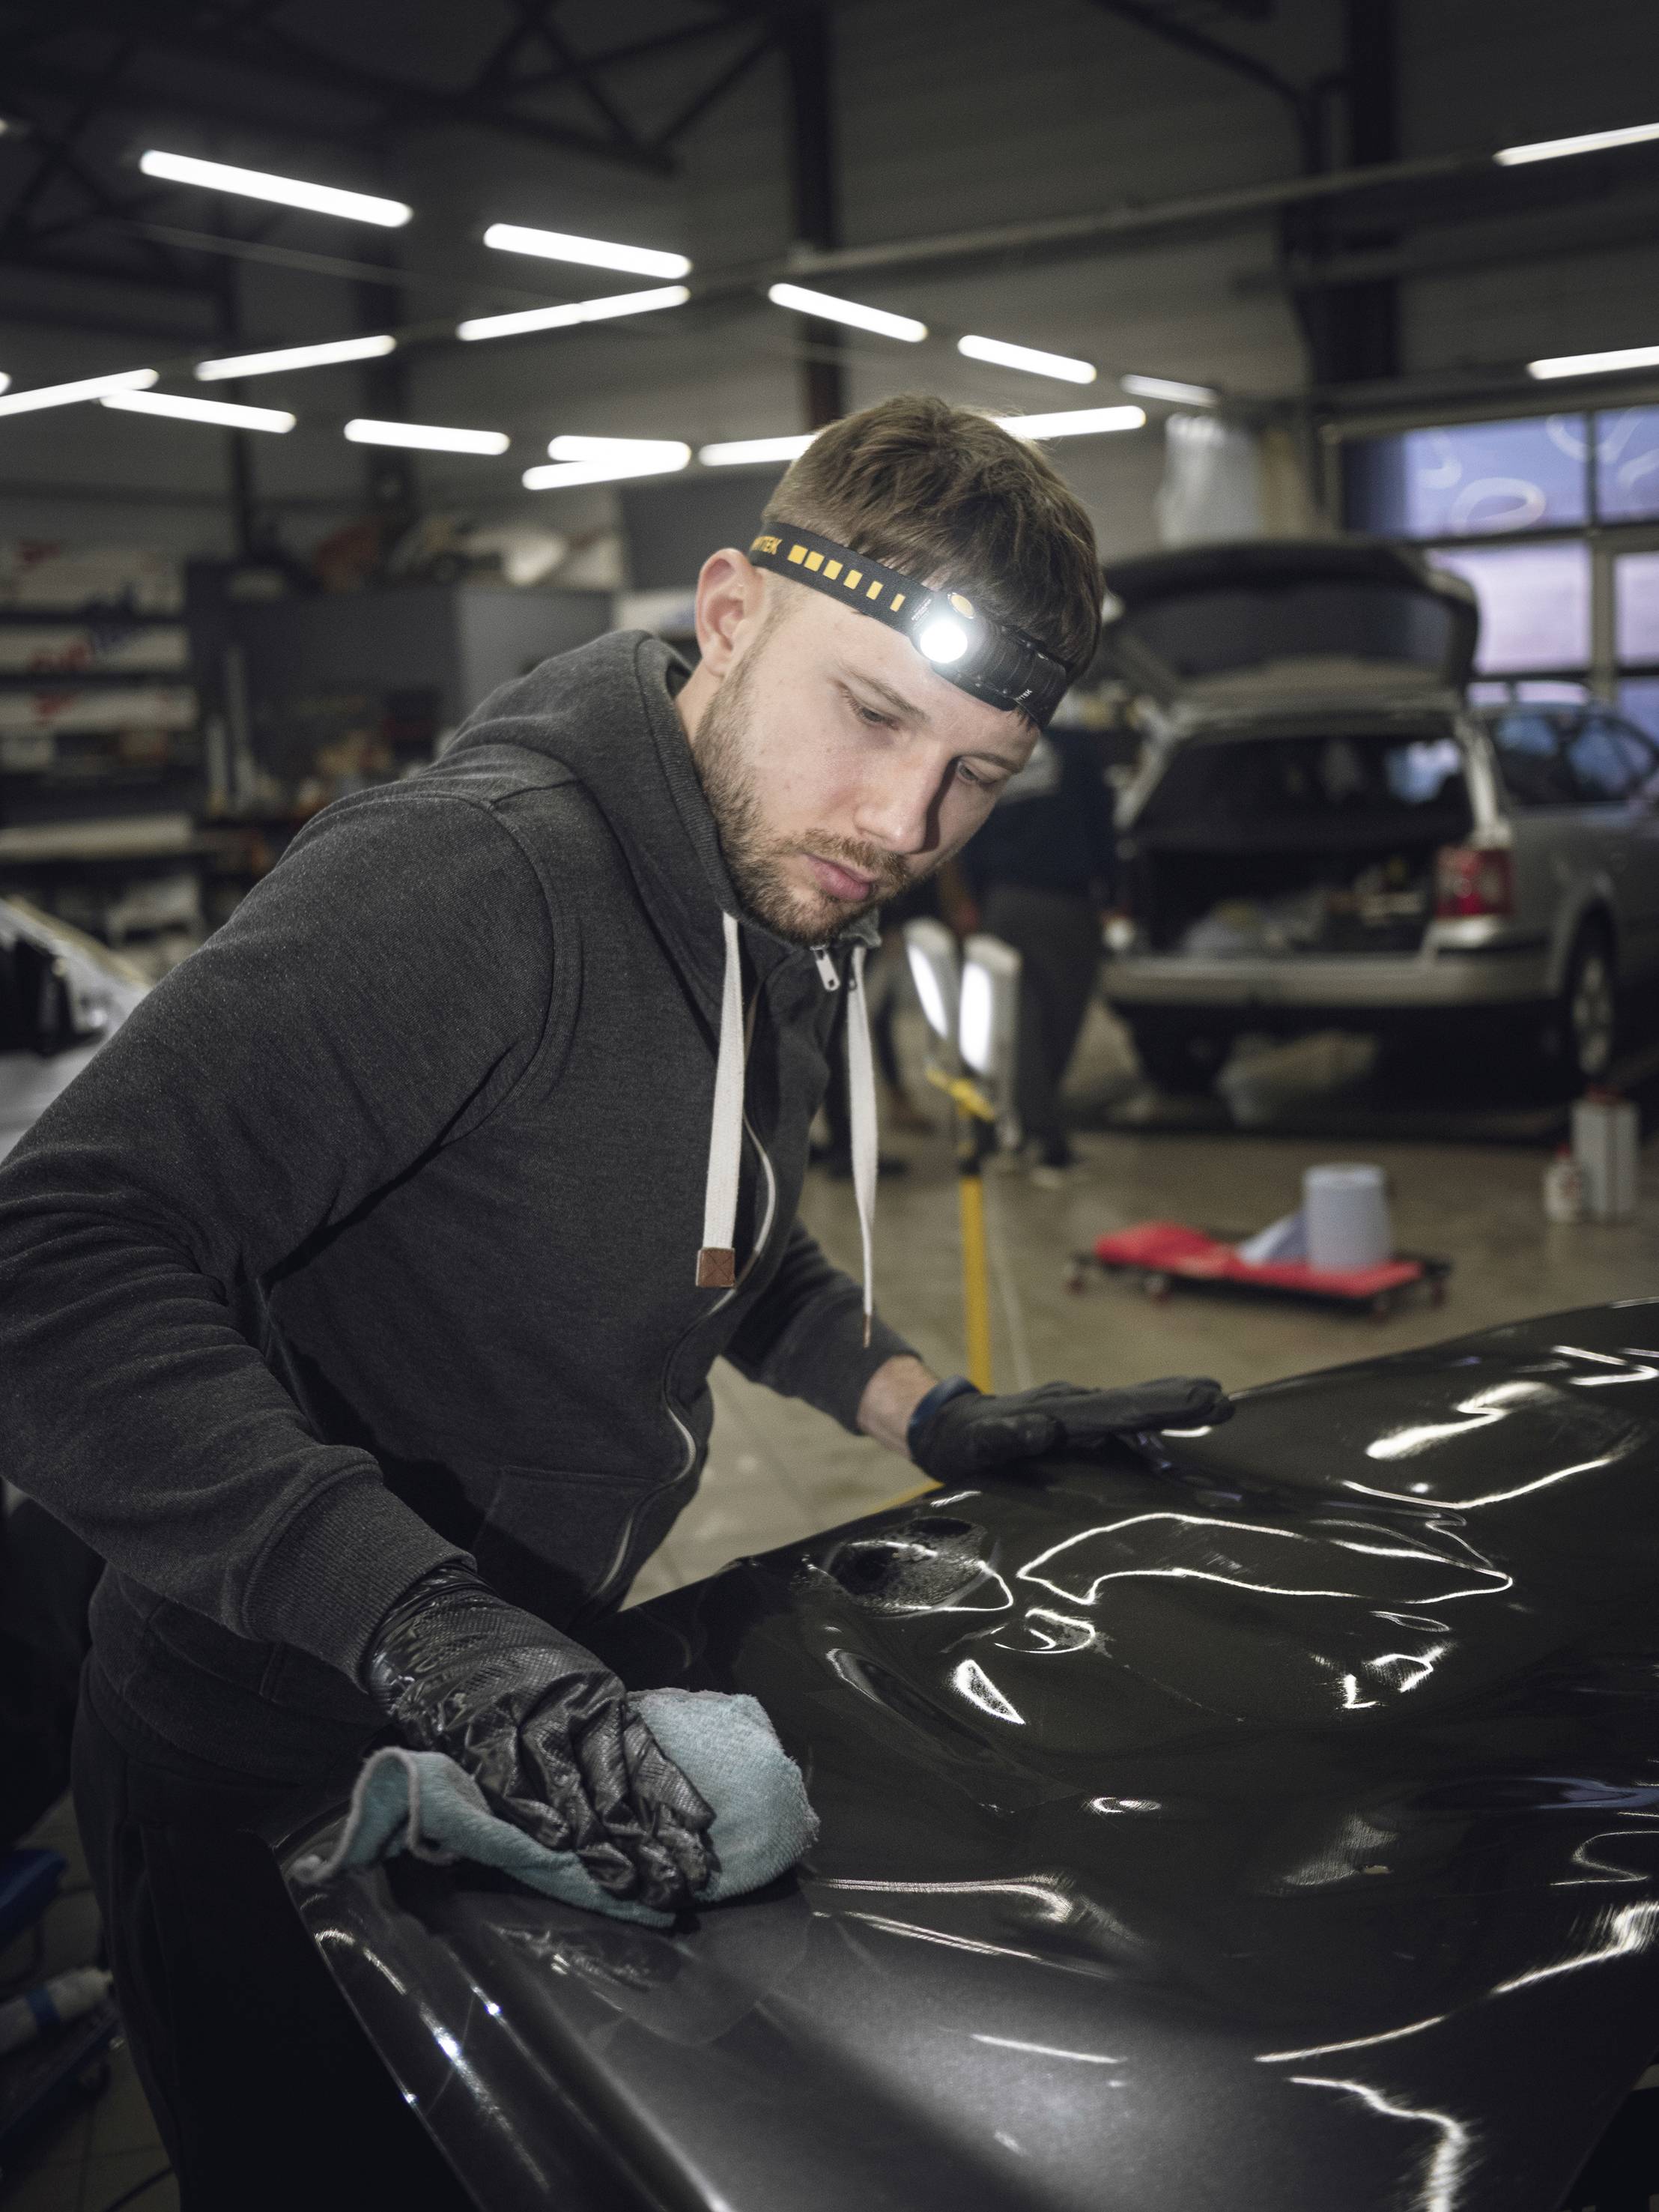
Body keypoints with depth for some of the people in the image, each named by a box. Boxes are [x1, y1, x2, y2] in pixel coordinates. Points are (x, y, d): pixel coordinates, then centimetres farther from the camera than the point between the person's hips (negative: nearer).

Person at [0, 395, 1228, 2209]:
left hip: (522, 1739, 8)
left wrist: (937, 1418, 4)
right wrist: (416, 1617, -46)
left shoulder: (792, 918, 1)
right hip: (267, 1775, -8)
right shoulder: (469, 881, -30)